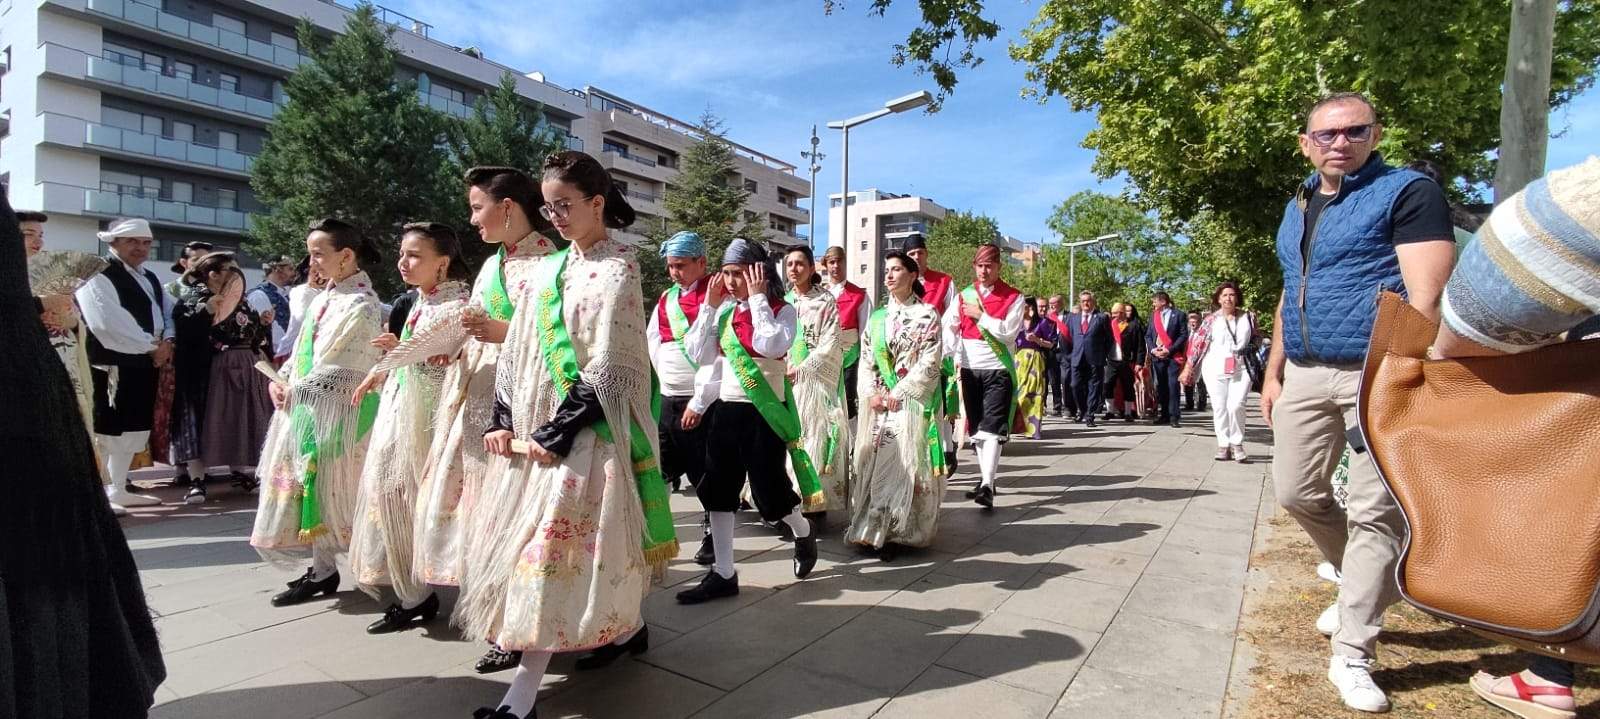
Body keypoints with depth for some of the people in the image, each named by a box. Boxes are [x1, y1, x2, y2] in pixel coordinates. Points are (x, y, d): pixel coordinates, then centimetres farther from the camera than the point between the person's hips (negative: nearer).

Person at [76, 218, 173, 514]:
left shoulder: (150, 278, 19)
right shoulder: (99, 276, -9)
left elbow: (169, 312, 20)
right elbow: (108, 323, -21)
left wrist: (167, 342, -1)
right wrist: (152, 346, -14)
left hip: (145, 365, 9)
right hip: (113, 366, -9)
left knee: (136, 428, 15)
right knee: (106, 430, -6)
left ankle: (117, 489, 27)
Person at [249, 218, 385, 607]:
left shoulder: (360, 304, -15)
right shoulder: (326, 295, 13)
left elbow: (337, 369, -17)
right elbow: (303, 347, 16)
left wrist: (294, 390, -9)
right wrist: (280, 380, 2)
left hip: (335, 409, -9)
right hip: (306, 404, 9)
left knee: (322, 484, -1)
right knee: (309, 483, 12)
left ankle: (323, 571, 12)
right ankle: (322, 567, 23)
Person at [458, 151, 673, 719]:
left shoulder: (617, 270, -9)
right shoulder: (548, 268, 12)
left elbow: (607, 368, -15)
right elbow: (519, 349, 12)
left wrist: (557, 433, -18)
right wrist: (503, 419, 3)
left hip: (585, 430, -8)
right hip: (533, 424, 8)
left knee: (553, 541, -7)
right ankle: (627, 625, 30)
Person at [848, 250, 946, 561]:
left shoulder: (927, 314, 0)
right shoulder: (877, 316, 14)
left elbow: (930, 362, -9)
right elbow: (866, 361, 11)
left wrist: (898, 393, -14)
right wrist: (872, 393, -5)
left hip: (913, 402, -5)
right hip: (879, 402, 5)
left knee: (905, 464, -6)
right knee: (873, 463, 3)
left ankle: (896, 533, 1)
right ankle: (872, 530, 12)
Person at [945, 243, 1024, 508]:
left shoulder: (1013, 297, -1)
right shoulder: (963, 296, 9)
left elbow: (1009, 333, -12)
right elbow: (948, 327, 5)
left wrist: (980, 316, -9)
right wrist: (954, 359, -6)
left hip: (998, 370, -4)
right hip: (970, 369, 4)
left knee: (992, 428, -14)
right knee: (976, 428, 10)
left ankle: (987, 486, -19)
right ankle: (985, 478, 22)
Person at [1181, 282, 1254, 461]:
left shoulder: (1247, 317, 8)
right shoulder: (1212, 320, 4)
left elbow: (1255, 340, 18)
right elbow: (1197, 343, 3)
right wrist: (1188, 368, 0)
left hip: (1242, 368, 0)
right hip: (1216, 368, 0)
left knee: (1236, 406, -14)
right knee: (1220, 407, 2)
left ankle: (1237, 444, 2)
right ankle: (1223, 445, 11)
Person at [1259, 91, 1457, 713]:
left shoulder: (1407, 193, -4)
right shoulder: (1297, 207, 18)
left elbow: (1427, 295, -13)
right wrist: (1274, 371, 16)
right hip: (1305, 374, 7)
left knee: (1373, 511, -4)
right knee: (1297, 493, 9)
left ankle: (1352, 655, 4)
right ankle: (1370, 586, 34)